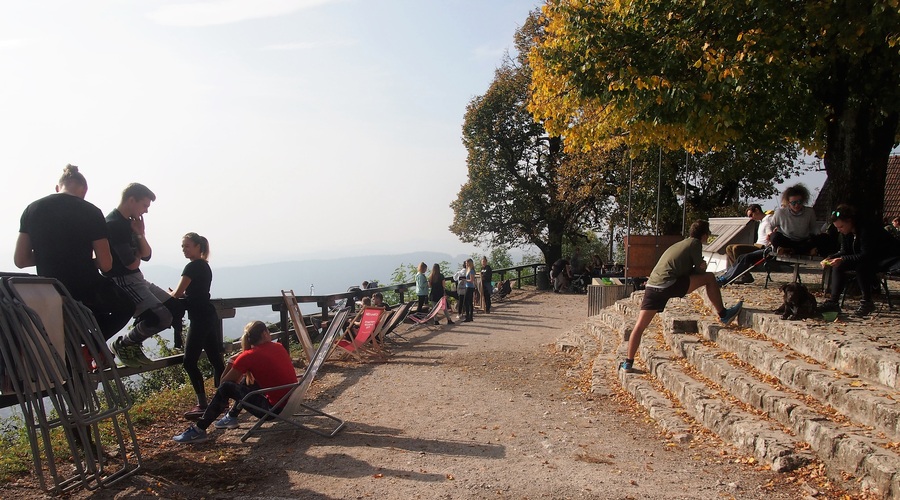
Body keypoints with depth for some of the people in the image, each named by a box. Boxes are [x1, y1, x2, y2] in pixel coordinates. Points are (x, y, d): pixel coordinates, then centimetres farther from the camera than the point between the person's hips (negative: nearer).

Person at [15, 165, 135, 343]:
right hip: (87, 291, -5)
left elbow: (20, 260, 1)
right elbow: (105, 265, -11)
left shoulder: (32, 209, 0)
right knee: (126, 306, 25)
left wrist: (50, 256, 15)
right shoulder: (91, 212, -11)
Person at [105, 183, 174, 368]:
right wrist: (138, 254, 5)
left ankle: (133, 343, 16)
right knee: (162, 317, -21)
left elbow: (147, 255, 13)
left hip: (137, 280, 10)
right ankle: (124, 344, 2)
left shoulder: (129, 222, 13)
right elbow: (132, 263, -18)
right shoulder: (114, 224, -17)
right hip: (123, 282, -10)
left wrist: (140, 234, -4)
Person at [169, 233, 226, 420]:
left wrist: (167, 295, 9)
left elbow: (177, 293, -12)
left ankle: (202, 405, -6)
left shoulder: (193, 267, -12)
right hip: (209, 316, 10)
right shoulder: (204, 266, 17)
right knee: (215, 358, 11)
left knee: (189, 361, -6)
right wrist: (175, 294, 8)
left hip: (200, 318, -10)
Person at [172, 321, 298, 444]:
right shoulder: (279, 347, 8)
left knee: (226, 388, -3)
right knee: (247, 382, 24)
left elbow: (223, 382, -2)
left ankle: (199, 430, 3)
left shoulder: (248, 356, -9)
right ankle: (232, 417, 38)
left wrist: (231, 363, 12)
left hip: (275, 410, -7)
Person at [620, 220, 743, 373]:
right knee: (709, 277, 8)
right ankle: (723, 315, 17)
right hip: (669, 284, -7)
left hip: (652, 286, 8)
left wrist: (700, 266, 21)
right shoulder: (695, 243, 7)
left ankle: (628, 363, 5)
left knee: (640, 326, 7)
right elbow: (700, 271, 9)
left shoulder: (678, 245, 31)